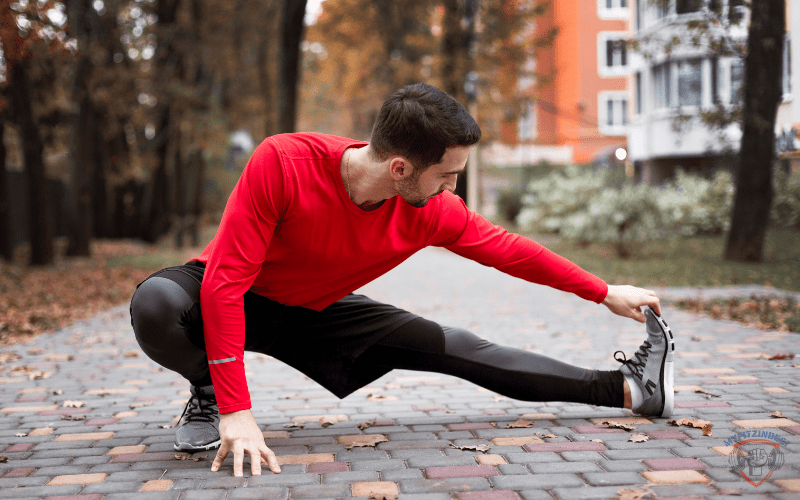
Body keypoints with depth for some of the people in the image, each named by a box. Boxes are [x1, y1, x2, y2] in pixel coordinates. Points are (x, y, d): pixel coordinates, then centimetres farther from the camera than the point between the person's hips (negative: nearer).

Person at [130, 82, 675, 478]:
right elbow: (226, 281, -35)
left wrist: (607, 293, 5)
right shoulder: (281, 162, -37)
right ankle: (209, 395, -7)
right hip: (228, 301, -3)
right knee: (156, 304, -39)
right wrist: (236, 411, -39)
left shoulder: (433, 213, -20)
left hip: (313, 313, 4)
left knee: (458, 349, -2)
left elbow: (511, 250, -3)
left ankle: (628, 389, 7)